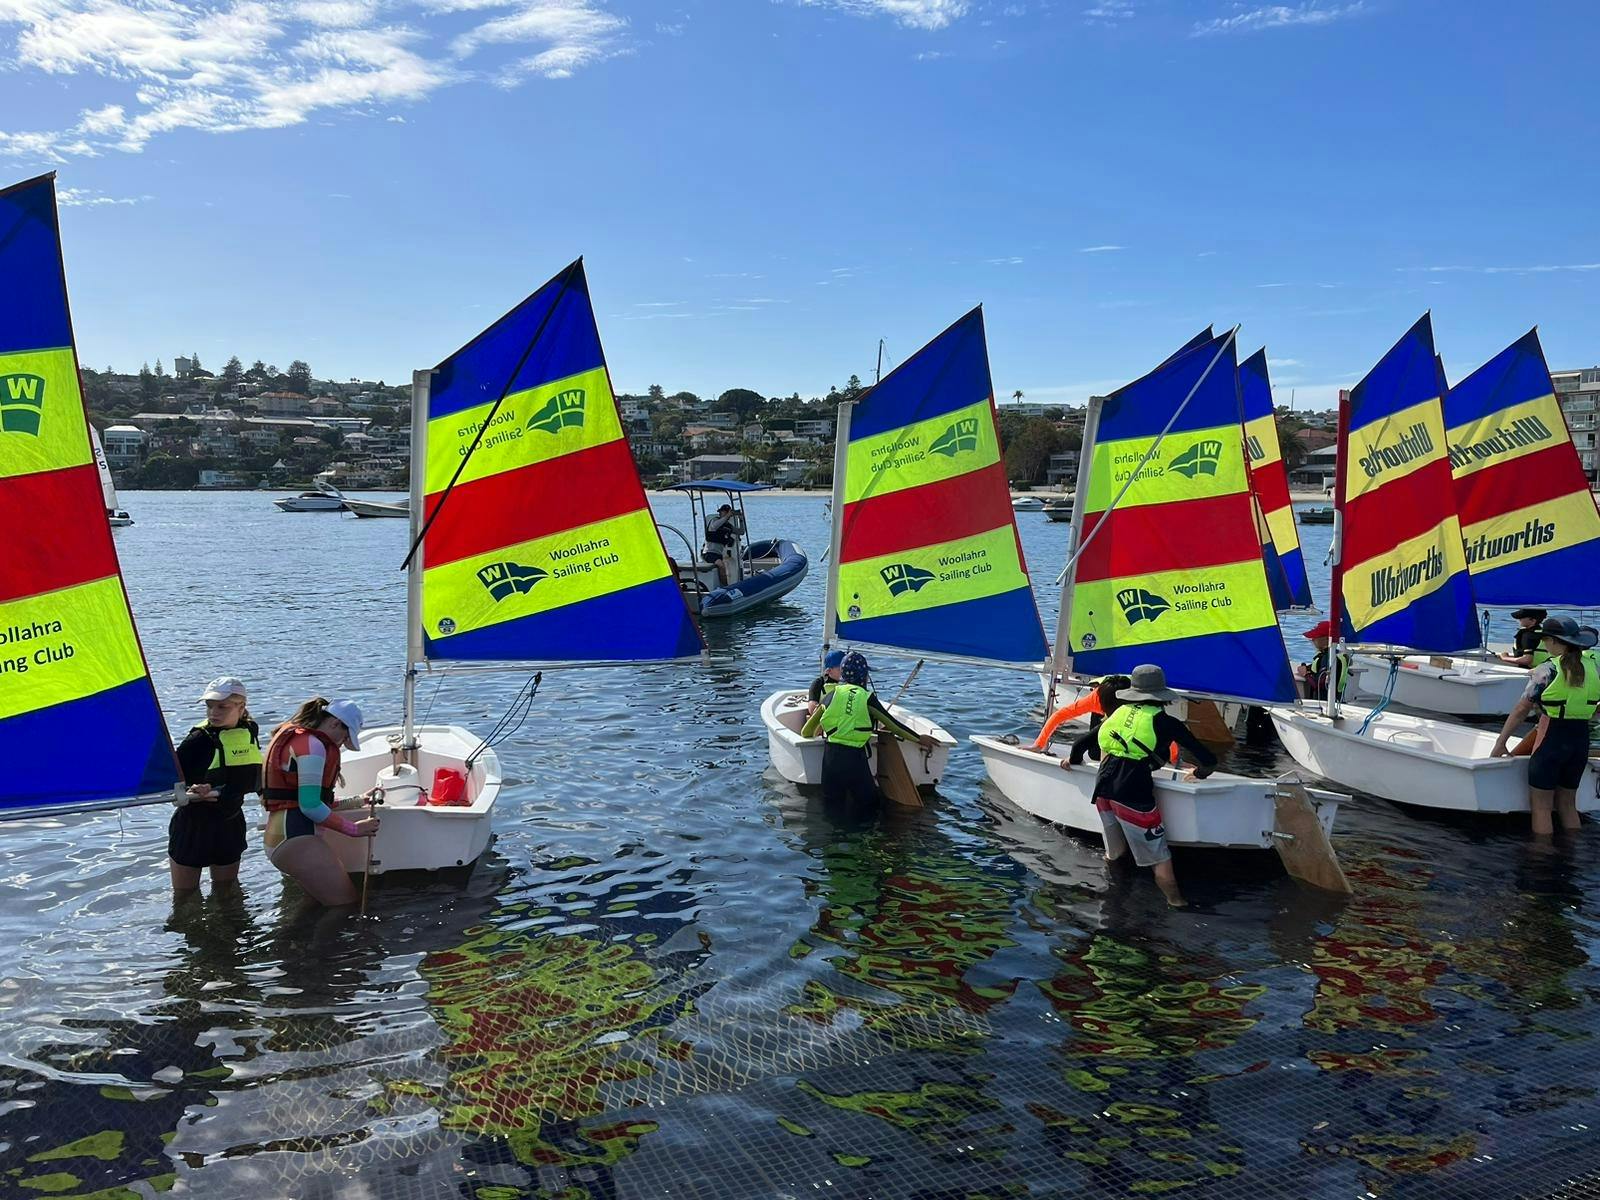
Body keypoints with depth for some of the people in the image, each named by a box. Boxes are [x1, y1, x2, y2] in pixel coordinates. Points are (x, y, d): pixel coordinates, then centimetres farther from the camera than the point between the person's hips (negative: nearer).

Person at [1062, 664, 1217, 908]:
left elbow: (1081, 743, 25)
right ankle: (1176, 903, 6)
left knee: (1115, 853, 24)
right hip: (1134, 794, -5)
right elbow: (1208, 761, 8)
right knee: (1160, 857, 4)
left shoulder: (1119, 713, 19)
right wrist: (1198, 773, 30)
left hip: (1103, 788, 5)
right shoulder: (1167, 723, 7)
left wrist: (1073, 760, 46)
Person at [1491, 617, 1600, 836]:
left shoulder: (1547, 671, -13)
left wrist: (1500, 742, -5)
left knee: (1541, 807, 3)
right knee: (1568, 804, 18)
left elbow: (1521, 710, -11)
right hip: (1581, 740, 6)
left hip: (1550, 740, -6)